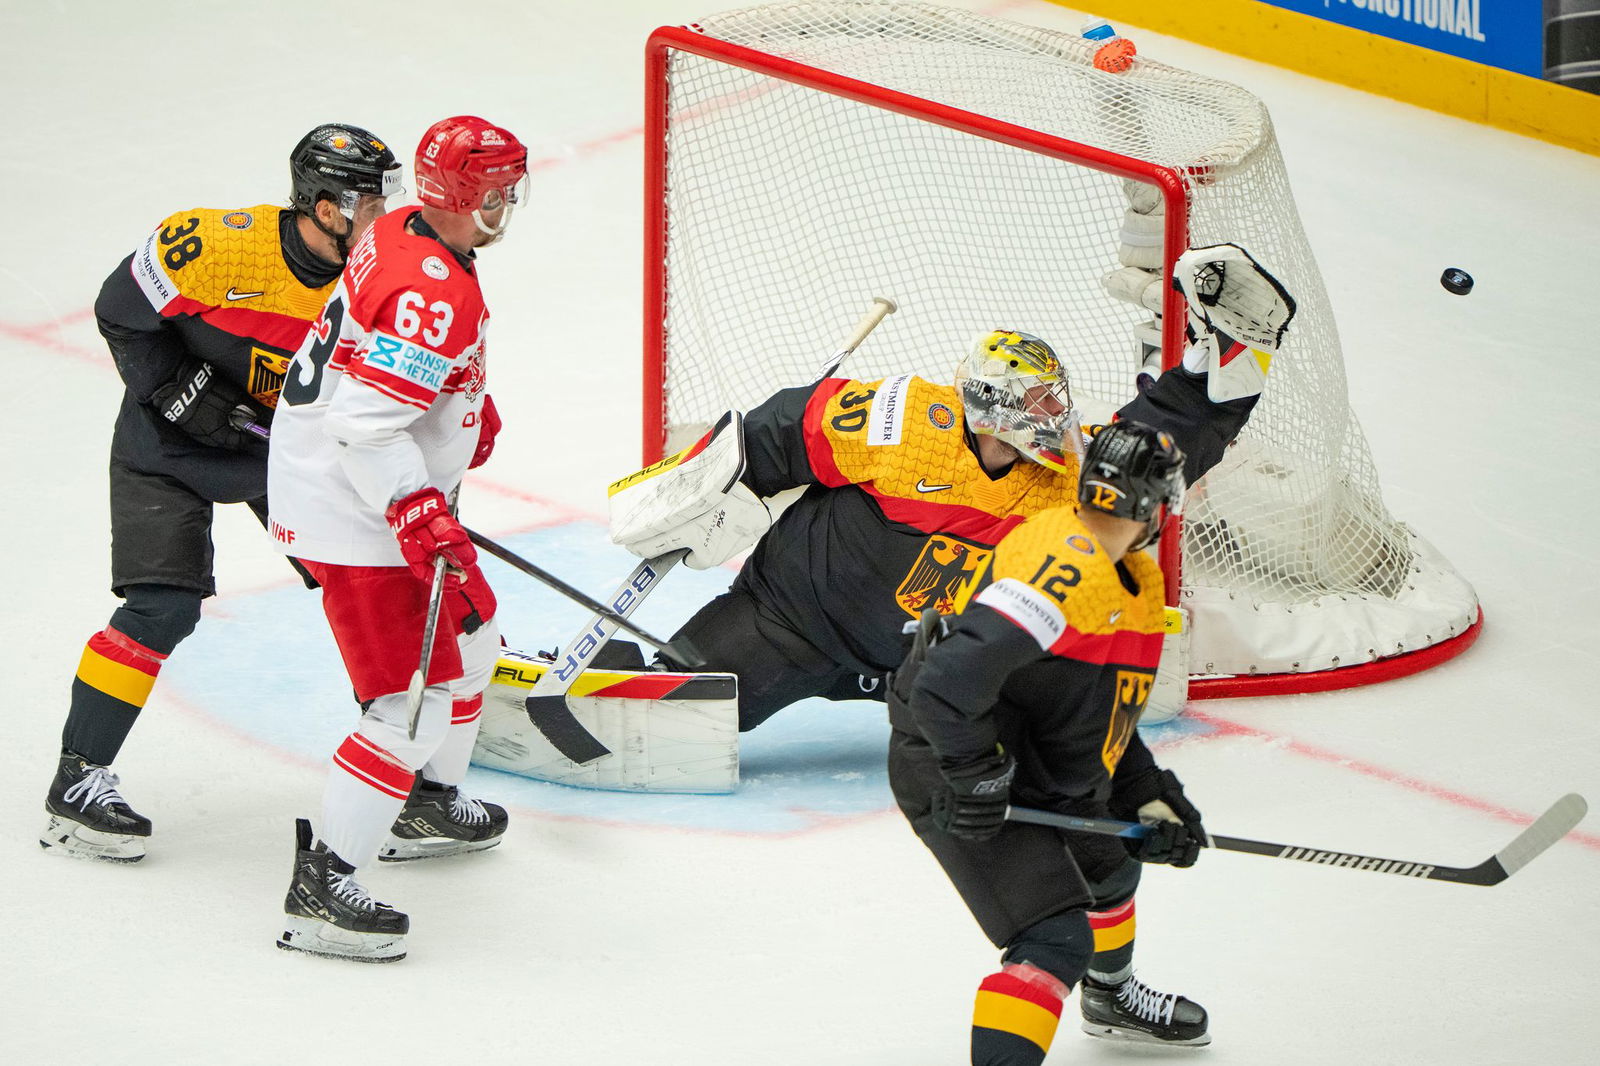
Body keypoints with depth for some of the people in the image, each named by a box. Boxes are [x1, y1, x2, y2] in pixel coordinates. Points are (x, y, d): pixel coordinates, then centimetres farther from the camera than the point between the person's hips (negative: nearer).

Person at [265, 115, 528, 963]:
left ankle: (429, 806, 45)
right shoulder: (433, 293, -27)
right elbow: (366, 423, -32)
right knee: (414, 705, -12)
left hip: (384, 498, 11)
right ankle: (321, 889, -10)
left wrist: (471, 405, 32)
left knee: (469, 632, 28)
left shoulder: (403, 235, 5)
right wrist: (422, 519, -33)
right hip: (352, 515, -11)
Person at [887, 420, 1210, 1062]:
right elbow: (956, 672, -35)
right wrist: (974, 777, -28)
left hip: (1030, 764, 11)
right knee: (1057, 937, -19)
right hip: (949, 773, -11)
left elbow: (1106, 713, 18)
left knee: (1110, 861, 31)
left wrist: (1149, 798, 9)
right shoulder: (1066, 567, -27)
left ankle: (1112, 998, 59)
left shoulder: (1137, 580, 8)